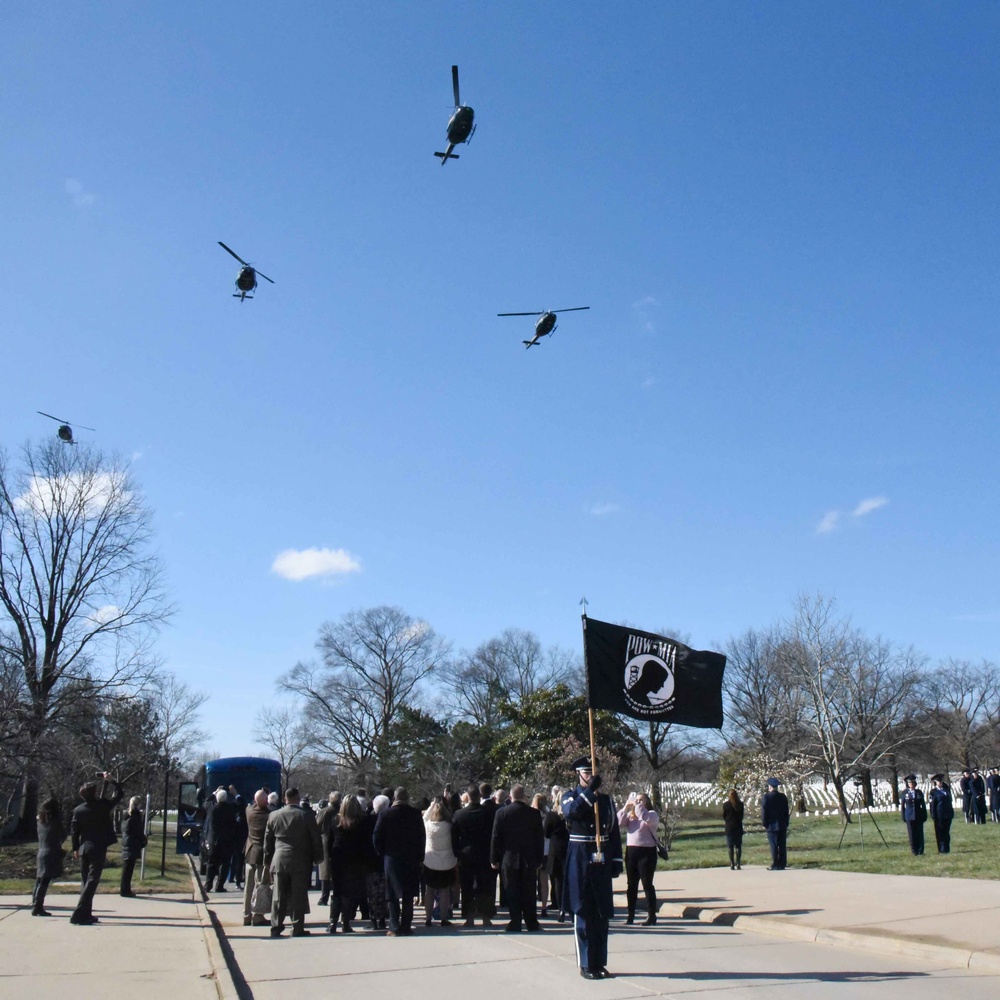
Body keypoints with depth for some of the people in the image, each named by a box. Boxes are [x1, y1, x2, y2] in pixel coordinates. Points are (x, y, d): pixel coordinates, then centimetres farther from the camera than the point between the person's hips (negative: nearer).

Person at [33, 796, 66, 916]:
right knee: (44, 882, -7)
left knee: (39, 882, 12)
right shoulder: (55, 822, -11)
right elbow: (62, 836, -4)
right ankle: (38, 907, -8)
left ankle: (35, 906, 15)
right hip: (51, 855, -7)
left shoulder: (41, 822, 10)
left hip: (41, 854, 7)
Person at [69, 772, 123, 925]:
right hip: (98, 849, -5)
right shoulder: (102, 806, -10)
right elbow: (119, 793, 2)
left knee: (85, 881, 14)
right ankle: (79, 914, -12)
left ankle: (86, 914, 16)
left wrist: (75, 848, 16)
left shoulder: (78, 810, 0)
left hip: (84, 849, 5)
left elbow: (74, 831, 5)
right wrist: (110, 781, 11)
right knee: (92, 881, -4)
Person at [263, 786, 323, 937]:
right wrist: (316, 858, 10)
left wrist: (267, 861, 18)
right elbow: (316, 840, -3)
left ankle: (276, 928, 10)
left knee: (279, 896, 9)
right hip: (300, 862, -2)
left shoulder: (273, 816, 2)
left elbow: (267, 841, 9)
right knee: (298, 895, 2)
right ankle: (297, 928, 4)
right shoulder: (307, 816, -6)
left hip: (279, 861, 3)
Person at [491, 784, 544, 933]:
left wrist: (494, 859, 1)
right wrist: (540, 859, 10)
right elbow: (540, 838, 2)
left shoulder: (502, 812, -6)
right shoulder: (534, 813, -2)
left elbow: (496, 837, -5)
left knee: (512, 893, 4)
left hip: (509, 859, -2)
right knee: (529, 892, 9)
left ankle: (515, 923, 4)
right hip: (529, 859, 2)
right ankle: (532, 923, 12)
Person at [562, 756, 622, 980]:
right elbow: (570, 811, -23)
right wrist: (590, 791, -27)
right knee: (582, 913, 0)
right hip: (580, 861, -4)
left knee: (603, 913, 7)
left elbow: (614, 832, 12)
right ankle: (586, 964, 7)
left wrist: (617, 861, 5)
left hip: (602, 861, 4)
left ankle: (599, 963, 17)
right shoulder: (570, 796, 1)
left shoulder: (605, 800, 11)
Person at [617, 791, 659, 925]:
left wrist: (638, 805, -16)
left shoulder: (651, 814, 0)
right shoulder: (630, 815, 13)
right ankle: (630, 915, 15)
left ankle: (651, 915, 2)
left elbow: (647, 819, -23)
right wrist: (626, 807, -7)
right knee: (631, 884, 9)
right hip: (631, 850, 5)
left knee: (647, 884, -3)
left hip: (647, 851, -5)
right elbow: (619, 822, -1)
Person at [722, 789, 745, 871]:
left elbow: (723, 816, 0)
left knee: (730, 847, 2)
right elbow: (742, 815, 6)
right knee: (738, 846, 8)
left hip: (729, 827, -2)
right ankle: (738, 864, 5)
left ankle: (732, 865, -1)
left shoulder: (725, 804, -8)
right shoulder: (740, 804, -3)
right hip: (738, 827, 2)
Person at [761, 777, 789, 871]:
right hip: (782, 825, 4)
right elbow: (786, 811, 10)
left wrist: (764, 824, 0)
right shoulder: (783, 796, 6)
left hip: (772, 825, -4)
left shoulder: (766, 797, -8)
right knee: (782, 845, 5)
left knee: (774, 845, -2)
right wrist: (786, 823, 16)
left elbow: (764, 811, -8)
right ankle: (782, 864, 7)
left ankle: (775, 865, -3)